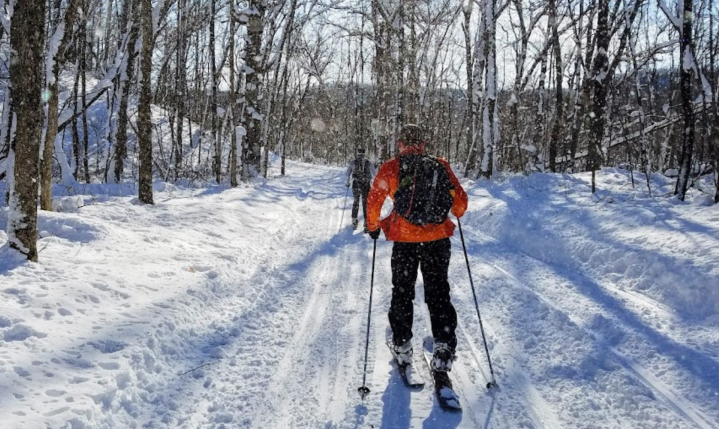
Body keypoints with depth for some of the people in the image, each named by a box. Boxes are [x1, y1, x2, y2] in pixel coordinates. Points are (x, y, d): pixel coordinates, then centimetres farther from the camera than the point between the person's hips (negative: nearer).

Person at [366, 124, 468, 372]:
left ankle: (402, 345, 20)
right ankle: (444, 347, 4)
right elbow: (460, 200, 6)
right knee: (438, 293, 11)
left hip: (404, 239, -1)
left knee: (402, 292, 15)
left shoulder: (390, 168, -2)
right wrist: (456, 214, 28)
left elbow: (374, 200, 0)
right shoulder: (441, 166, 2)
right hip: (438, 239, 1)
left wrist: (373, 226, 17)